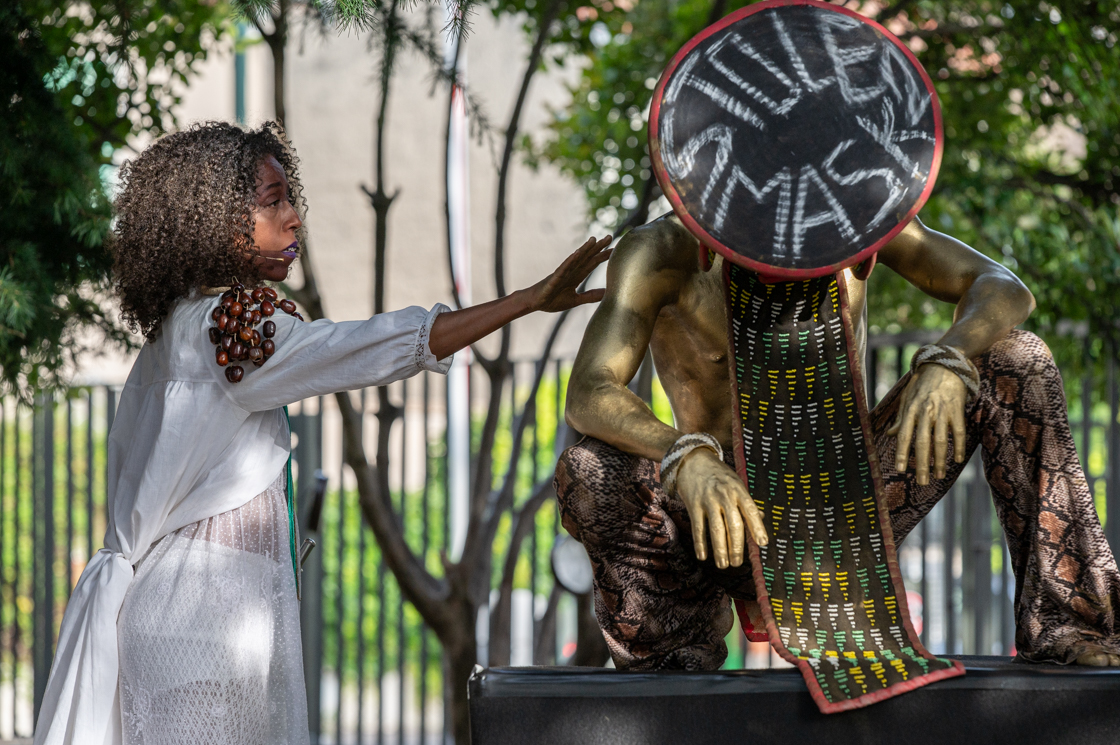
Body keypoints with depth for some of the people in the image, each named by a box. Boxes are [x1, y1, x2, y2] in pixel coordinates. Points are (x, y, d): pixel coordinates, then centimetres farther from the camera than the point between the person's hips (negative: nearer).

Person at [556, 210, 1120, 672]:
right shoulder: (660, 251, -14)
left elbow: (1003, 290, -14)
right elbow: (587, 397, -28)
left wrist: (945, 364, -38)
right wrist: (688, 459, -50)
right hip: (735, 532, -3)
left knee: (1015, 360, -14)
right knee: (585, 475, -33)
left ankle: (1059, 624, -13)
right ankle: (681, 629, -5)